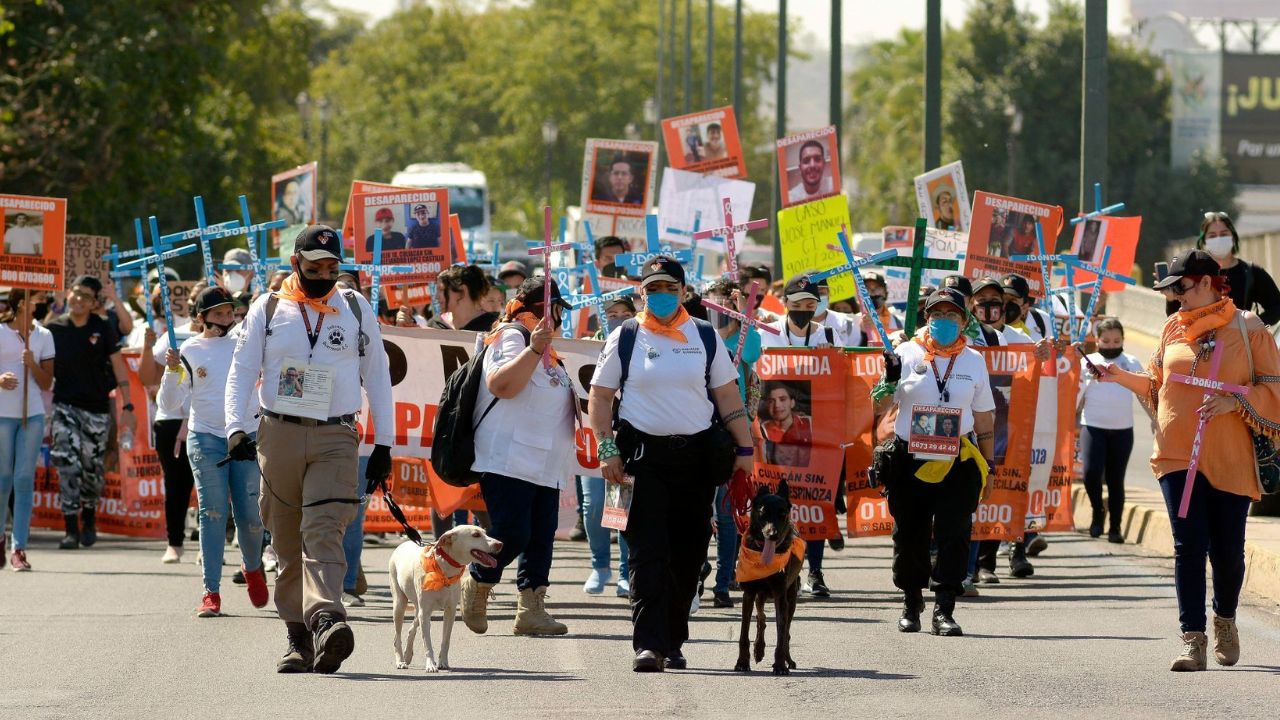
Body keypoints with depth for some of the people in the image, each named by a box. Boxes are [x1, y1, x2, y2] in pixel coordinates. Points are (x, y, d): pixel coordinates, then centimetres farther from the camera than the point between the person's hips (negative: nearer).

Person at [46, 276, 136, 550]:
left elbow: (119, 368, 2)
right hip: (64, 405, 0)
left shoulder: (103, 329, -1)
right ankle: (71, 529, -13)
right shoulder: (53, 329, 0)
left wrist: (127, 407, -3)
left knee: (93, 469, 7)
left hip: (97, 407, 1)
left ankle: (89, 518, 33)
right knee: (68, 465, -14)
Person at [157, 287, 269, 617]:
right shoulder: (188, 351, 2)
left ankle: (252, 568, 31)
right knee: (212, 514, -6)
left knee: (250, 515, 0)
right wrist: (172, 370, -15)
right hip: (206, 438, -2)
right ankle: (211, 592, -5)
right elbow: (169, 403, -1)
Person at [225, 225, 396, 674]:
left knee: (323, 532, -19)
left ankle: (326, 619, -37)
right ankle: (299, 640, 10)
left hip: (335, 439, -1)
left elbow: (377, 377, 15)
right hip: (279, 434, 1)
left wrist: (383, 444, 10)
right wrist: (236, 428, -9)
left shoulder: (356, 309, 11)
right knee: (288, 542, 4)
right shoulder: (267, 310, 9)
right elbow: (242, 371, 7)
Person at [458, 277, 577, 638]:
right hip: (508, 460, -10)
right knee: (511, 534, -13)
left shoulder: (545, 350, 23)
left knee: (540, 538, 3)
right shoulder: (511, 337, -6)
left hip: (544, 465, 10)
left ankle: (531, 609, 3)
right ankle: (476, 584, 10)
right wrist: (535, 348, -26)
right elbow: (502, 385, -23)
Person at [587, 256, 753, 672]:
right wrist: (607, 450, -6)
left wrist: (745, 449, 6)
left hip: (697, 456, 2)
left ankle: (673, 642, 15)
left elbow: (727, 396, 12)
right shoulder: (625, 338, 5)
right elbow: (599, 396, 5)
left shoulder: (705, 338, 10)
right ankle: (649, 645, -17)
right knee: (649, 551, -12)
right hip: (643, 454, -2)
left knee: (688, 555, 5)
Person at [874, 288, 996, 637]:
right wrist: (891, 380, -19)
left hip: (958, 460, 0)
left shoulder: (973, 360, 10)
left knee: (953, 535, -8)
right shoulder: (907, 353, 5)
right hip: (910, 460, 0)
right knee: (910, 536, 5)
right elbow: (880, 406, 1)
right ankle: (911, 603, 22)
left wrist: (987, 463, 12)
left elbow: (983, 417, 15)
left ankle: (944, 610, -7)